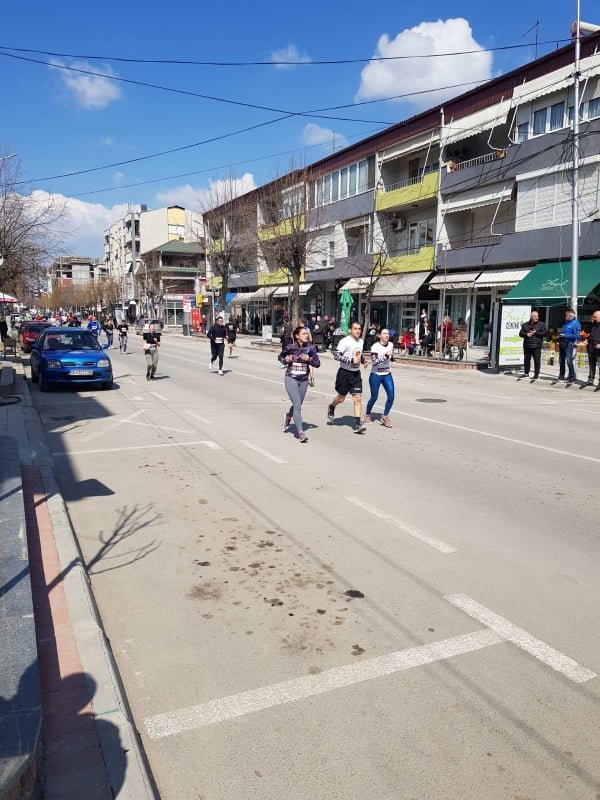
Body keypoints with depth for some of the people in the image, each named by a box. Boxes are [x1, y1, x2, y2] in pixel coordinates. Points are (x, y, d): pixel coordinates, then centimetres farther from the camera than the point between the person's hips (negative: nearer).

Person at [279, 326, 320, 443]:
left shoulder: (310, 348, -3)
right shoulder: (290, 347, -7)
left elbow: (317, 364, -3)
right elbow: (280, 357, 10)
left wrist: (309, 359, -20)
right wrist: (285, 360, -11)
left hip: (304, 380, 4)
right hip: (291, 379, -3)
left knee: (297, 405, 18)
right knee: (297, 405, -13)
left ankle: (288, 416, 52)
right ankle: (300, 432, -10)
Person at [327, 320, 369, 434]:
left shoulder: (361, 341, 8)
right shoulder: (345, 341, -14)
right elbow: (336, 355, -21)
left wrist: (363, 359, 5)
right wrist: (351, 360, -25)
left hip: (356, 373, 5)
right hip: (344, 372, -5)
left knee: (358, 398, -6)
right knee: (341, 398, 10)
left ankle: (357, 424, -5)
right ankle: (331, 408, 43)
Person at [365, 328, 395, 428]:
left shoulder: (391, 345, 4)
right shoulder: (375, 346, -14)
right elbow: (374, 362, -24)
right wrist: (385, 356, -32)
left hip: (387, 375, 5)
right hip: (376, 375, -5)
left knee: (391, 396, -6)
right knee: (374, 397, 4)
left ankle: (385, 416, 11)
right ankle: (367, 414, 30)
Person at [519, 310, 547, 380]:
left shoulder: (541, 324, 6)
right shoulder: (525, 325, 11)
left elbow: (545, 333, -2)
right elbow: (521, 333, 8)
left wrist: (535, 333, -11)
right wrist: (526, 334, -12)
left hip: (537, 346, -2)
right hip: (527, 346, 3)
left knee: (537, 360, -5)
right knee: (526, 360, 8)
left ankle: (536, 374, 3)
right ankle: (526, 373, 21)